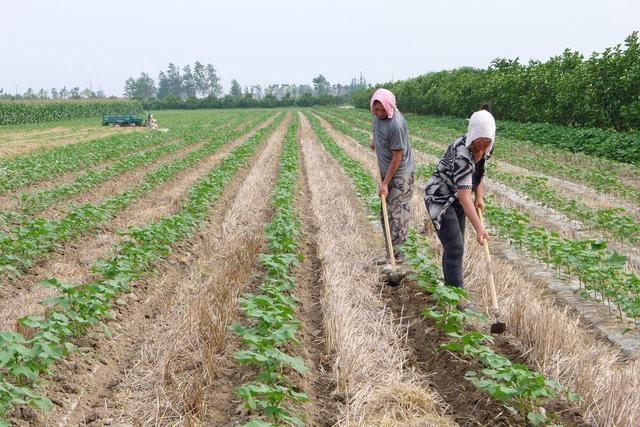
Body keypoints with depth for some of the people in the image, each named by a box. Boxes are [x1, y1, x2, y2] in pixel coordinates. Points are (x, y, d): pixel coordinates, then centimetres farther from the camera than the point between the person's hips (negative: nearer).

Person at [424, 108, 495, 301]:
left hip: (456, 199, 8)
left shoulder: (486, 147, -9)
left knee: (455, 246, 15)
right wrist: (479, 229, -43)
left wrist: (479, 197, -1)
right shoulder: (462, 154, -34)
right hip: (439, 199, -8)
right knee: (455, 248, -10)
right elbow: (464, 198, -38)